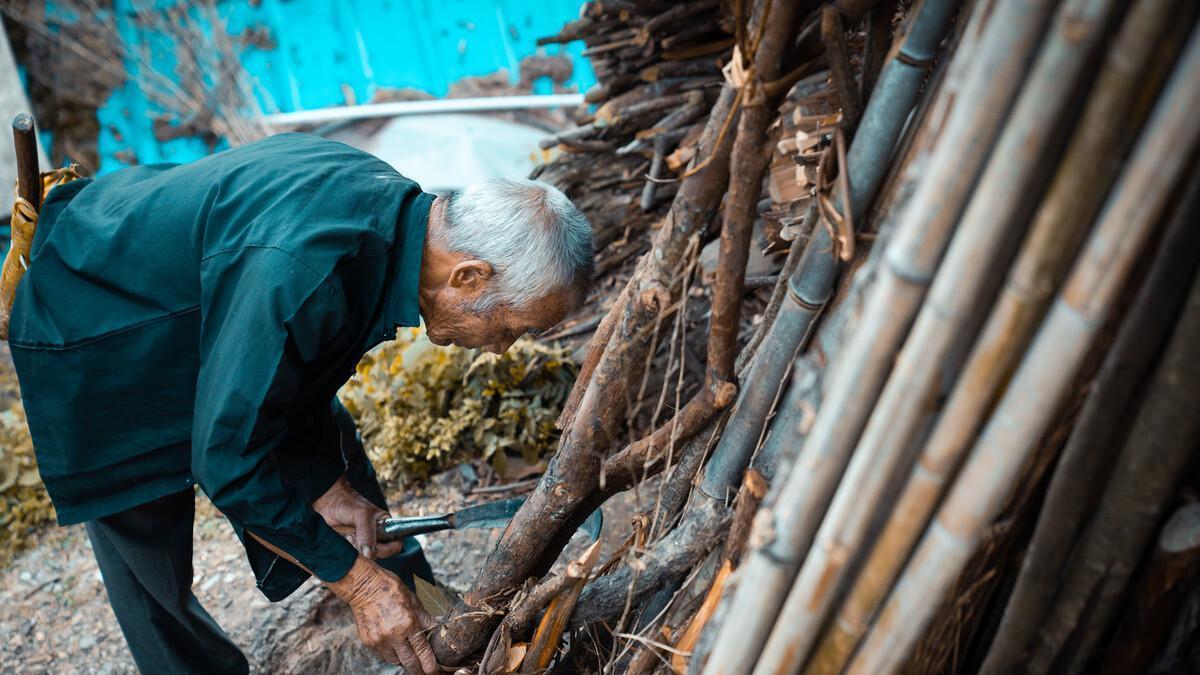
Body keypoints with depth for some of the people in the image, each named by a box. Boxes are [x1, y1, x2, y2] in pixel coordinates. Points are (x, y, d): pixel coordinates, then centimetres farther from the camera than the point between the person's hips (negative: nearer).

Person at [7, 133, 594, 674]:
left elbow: (293, 368, 0)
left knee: (332, 447, 10)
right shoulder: (303, 269, -42)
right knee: (145, 544, 5)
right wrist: (357, 583, -24)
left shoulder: (397, 205, -15)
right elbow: (228, 457, -33)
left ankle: (419, 603, 28)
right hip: (94, 335, -7)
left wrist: (326, 487, -4)